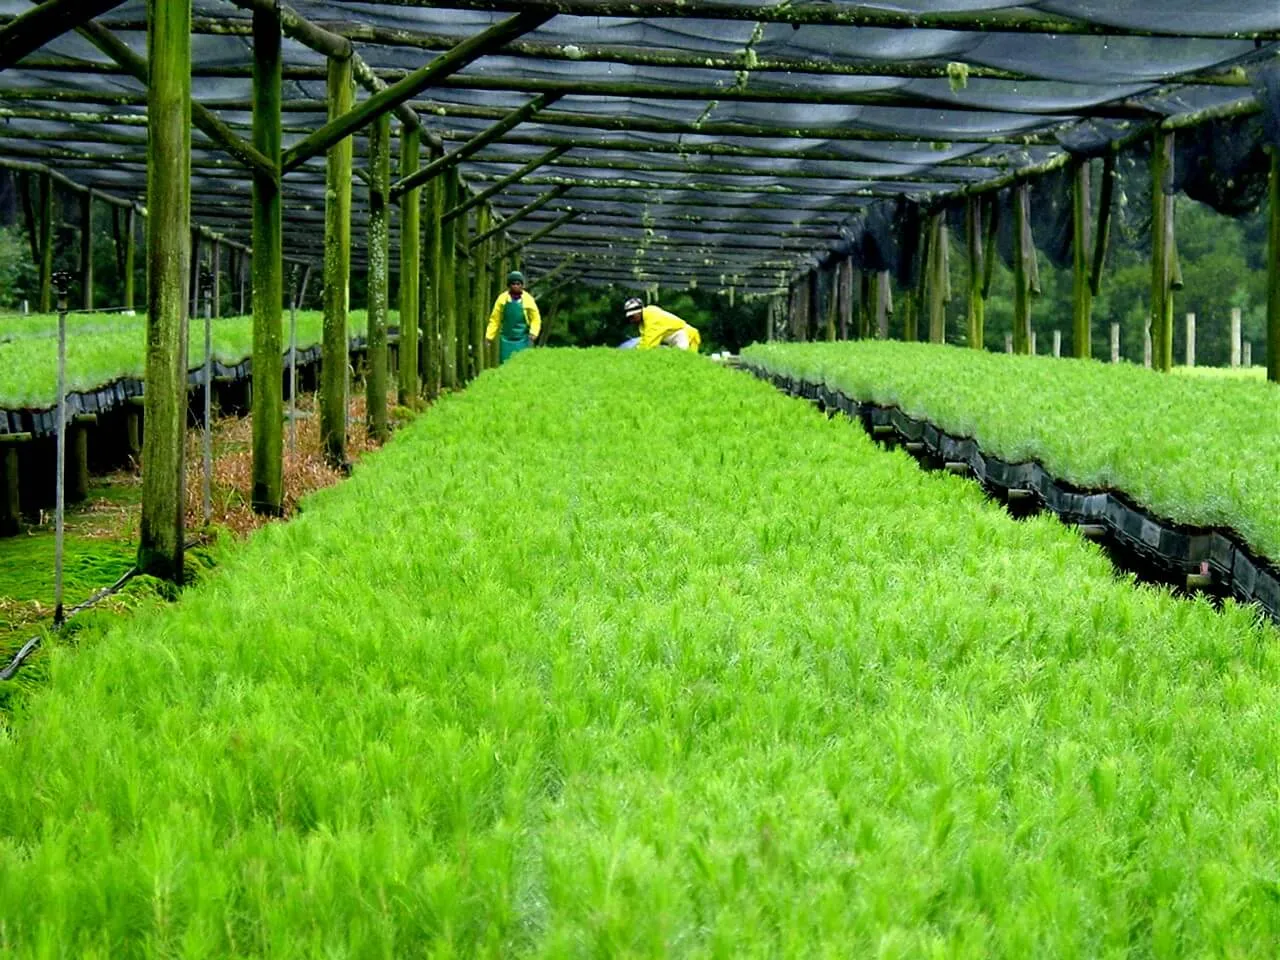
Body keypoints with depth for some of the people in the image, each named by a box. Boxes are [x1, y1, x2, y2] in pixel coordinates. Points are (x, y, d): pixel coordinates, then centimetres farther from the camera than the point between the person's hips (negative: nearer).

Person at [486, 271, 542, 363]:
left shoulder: (528, 299, -3)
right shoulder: (503, 298, -1)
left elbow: (536, 319, 4)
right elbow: (495, 319, 6)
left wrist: (533, 332, -13)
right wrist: (489, 336, 3)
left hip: (523, 341, -1)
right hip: (507, 340, 1)